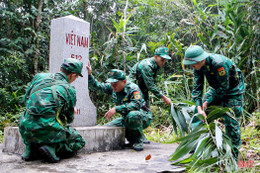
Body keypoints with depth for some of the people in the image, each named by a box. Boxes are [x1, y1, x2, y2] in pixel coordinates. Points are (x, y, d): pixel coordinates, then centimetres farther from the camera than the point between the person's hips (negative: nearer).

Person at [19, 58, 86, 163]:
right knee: (79, 141, 18)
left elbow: (26, 99, 22)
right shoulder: (69, 90, 1)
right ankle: (52, 148, -8)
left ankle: (30, 150, 19)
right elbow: (69, 118, 13)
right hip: (48, 131, -4)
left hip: (25, 129, 5)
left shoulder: (39, 77, 11)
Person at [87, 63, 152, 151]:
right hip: (126, 118, 8)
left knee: (133, 115, -41)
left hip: (143, 118, -7)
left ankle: (138, 141, -17)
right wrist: (89, 75, -13)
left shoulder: (133, 88, -23)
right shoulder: (112, 88, -1)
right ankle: (132, 140, 8)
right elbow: (97, 86, 4)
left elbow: (136, 104, -38)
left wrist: (116, 109, -41)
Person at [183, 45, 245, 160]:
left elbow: (224, 88, -27)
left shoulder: (219, 63, -35)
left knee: (231, 122, -9)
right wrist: (199, 108, -25)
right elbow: (197, 88, -13)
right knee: (198, 111, -1)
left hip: (233, 90, -7)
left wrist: (207, 102, -22)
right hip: (217, 88, 7)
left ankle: (233, 156, 5)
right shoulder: (198, 66, -14)